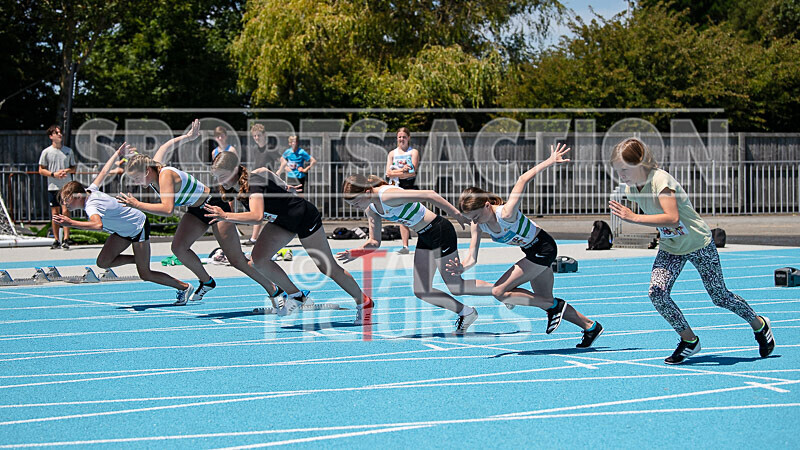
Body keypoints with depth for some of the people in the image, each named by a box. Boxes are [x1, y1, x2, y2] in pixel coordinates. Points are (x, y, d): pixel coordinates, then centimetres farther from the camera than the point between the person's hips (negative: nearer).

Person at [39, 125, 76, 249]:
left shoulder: (69, 151, 8)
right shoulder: (46, 152, 3)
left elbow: (74, 168, 15)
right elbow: (41, 170, 4)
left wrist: (68, 170, -7)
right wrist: (54, 174, -11)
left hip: (67, 186, 0)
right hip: (53, 187, 0)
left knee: (65, 211, -11)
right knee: (55, 213, 3)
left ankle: (66, 239, -12)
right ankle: (56, 240, 10)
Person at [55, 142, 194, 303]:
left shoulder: (91, 206, -33)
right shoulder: (89, 191, -8)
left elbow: (98, 224, -55)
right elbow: (104, 172, 6)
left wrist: (71, 223, -57)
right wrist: (118, 154, 20)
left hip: (138, 227, -9)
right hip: (123, 231, 9)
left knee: (145, 274, -3)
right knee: (103, 262, -3)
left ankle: (184, 287, 13)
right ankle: (140, 259, 15)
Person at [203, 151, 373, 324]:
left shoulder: (254, 181, -33)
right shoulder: (237, 187, -8)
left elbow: (257, 216, -48)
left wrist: (225, 216, -47)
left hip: (304, 217, -8)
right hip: (280, 220, 8)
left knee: (328, 267, 1)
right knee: (259, 258, -11)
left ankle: (364, 302, 21)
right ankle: (296, 296, 5)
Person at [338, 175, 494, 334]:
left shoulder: (388, 195, -28)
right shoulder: (371, 209, -1)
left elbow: (430, 195, -29)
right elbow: (374, 242, 7)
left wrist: (457, 215, -24)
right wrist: (355, 253, -11)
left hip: (439, 231, -9)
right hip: (424, 237, 9)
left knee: (456, 287, 0)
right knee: (421, 291, 6)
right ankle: (465, 313, 21)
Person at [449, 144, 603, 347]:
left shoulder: (506, 213, -32)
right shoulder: (477, 226, -11)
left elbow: (523, 180, -29)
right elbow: (472, 258, -10)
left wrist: (550, 161, -27)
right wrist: (462, 267, -32)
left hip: (544, 248, -8)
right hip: (532, 253, 8)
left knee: (499, 292, -14)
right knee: (545, 300, 16)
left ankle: (554, 306, -4)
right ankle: (590, 327, 28)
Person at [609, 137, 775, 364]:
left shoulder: (661, 180, -31)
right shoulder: (631, 189, -8)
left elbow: (672, 218, -43)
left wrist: (634, 217, -48)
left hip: (699, 244, -6)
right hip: (670, 247, 6)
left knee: (720, 296, 6)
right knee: (657, 291, -16)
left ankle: (759, 325, 34)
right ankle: (689, 340, 2)